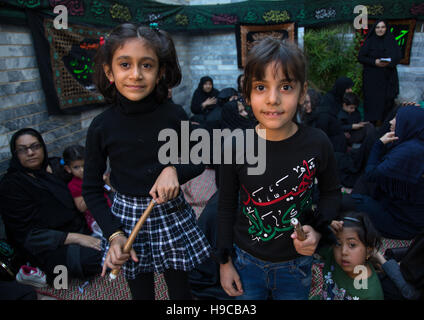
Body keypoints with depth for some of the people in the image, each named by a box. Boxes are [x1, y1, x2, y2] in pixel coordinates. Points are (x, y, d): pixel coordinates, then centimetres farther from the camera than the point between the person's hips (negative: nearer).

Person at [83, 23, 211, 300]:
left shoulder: (174, 115, -11)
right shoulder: (102, 126, -10)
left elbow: (199, 162, 3)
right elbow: (91, 189, -1)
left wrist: (174, 170, -18)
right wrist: (114, 235, -9)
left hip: (172, 214, 0)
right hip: (126, 219, 1)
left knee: (180, 290, 16)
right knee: (141, 291, 19)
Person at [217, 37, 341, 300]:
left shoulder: (317, 143, -16)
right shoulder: (236, 146, -16)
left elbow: (331, 192, 3)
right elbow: (227, 206, -4)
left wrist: (318, 230, -15)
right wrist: (224, 261, 1)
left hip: (297, 265, 1)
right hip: (247, 261, 0)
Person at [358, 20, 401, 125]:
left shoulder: (391, 41, 8)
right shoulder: (369, 41, 5)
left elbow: (398, 57, 2)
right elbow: (360, 57, -1)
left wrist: (389, 62, -20)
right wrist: (374, 62, -16)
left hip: (388, 78, 1)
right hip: (371, 79, -1)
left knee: (387, 102, -2)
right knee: (372, 102, -4)